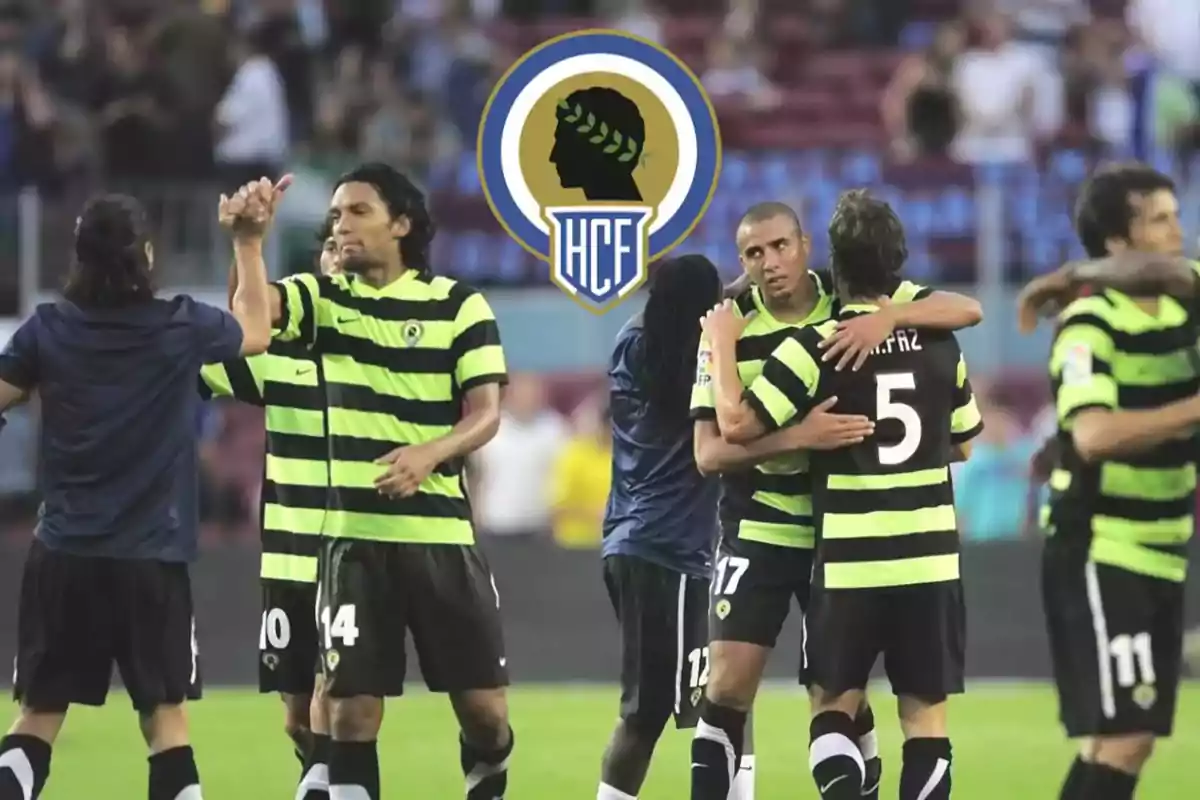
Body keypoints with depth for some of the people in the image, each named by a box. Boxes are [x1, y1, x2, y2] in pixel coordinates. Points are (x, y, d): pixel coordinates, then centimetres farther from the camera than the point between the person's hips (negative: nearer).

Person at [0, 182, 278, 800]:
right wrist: (249, 245, 24)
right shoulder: (180, 328, -4)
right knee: (164, 714, 5)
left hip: (62, 555, 1)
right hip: (151, 557, -1)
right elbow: (255, 332, 15)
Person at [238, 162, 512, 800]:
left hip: (441, 534, -1)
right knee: (351, 708, -3)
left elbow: (486, 413, -5)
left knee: (484, 707, 1)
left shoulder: (460, 305, 1)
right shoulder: (324, 299, 6)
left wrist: (430, 453, -24)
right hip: (353, 535, 1)